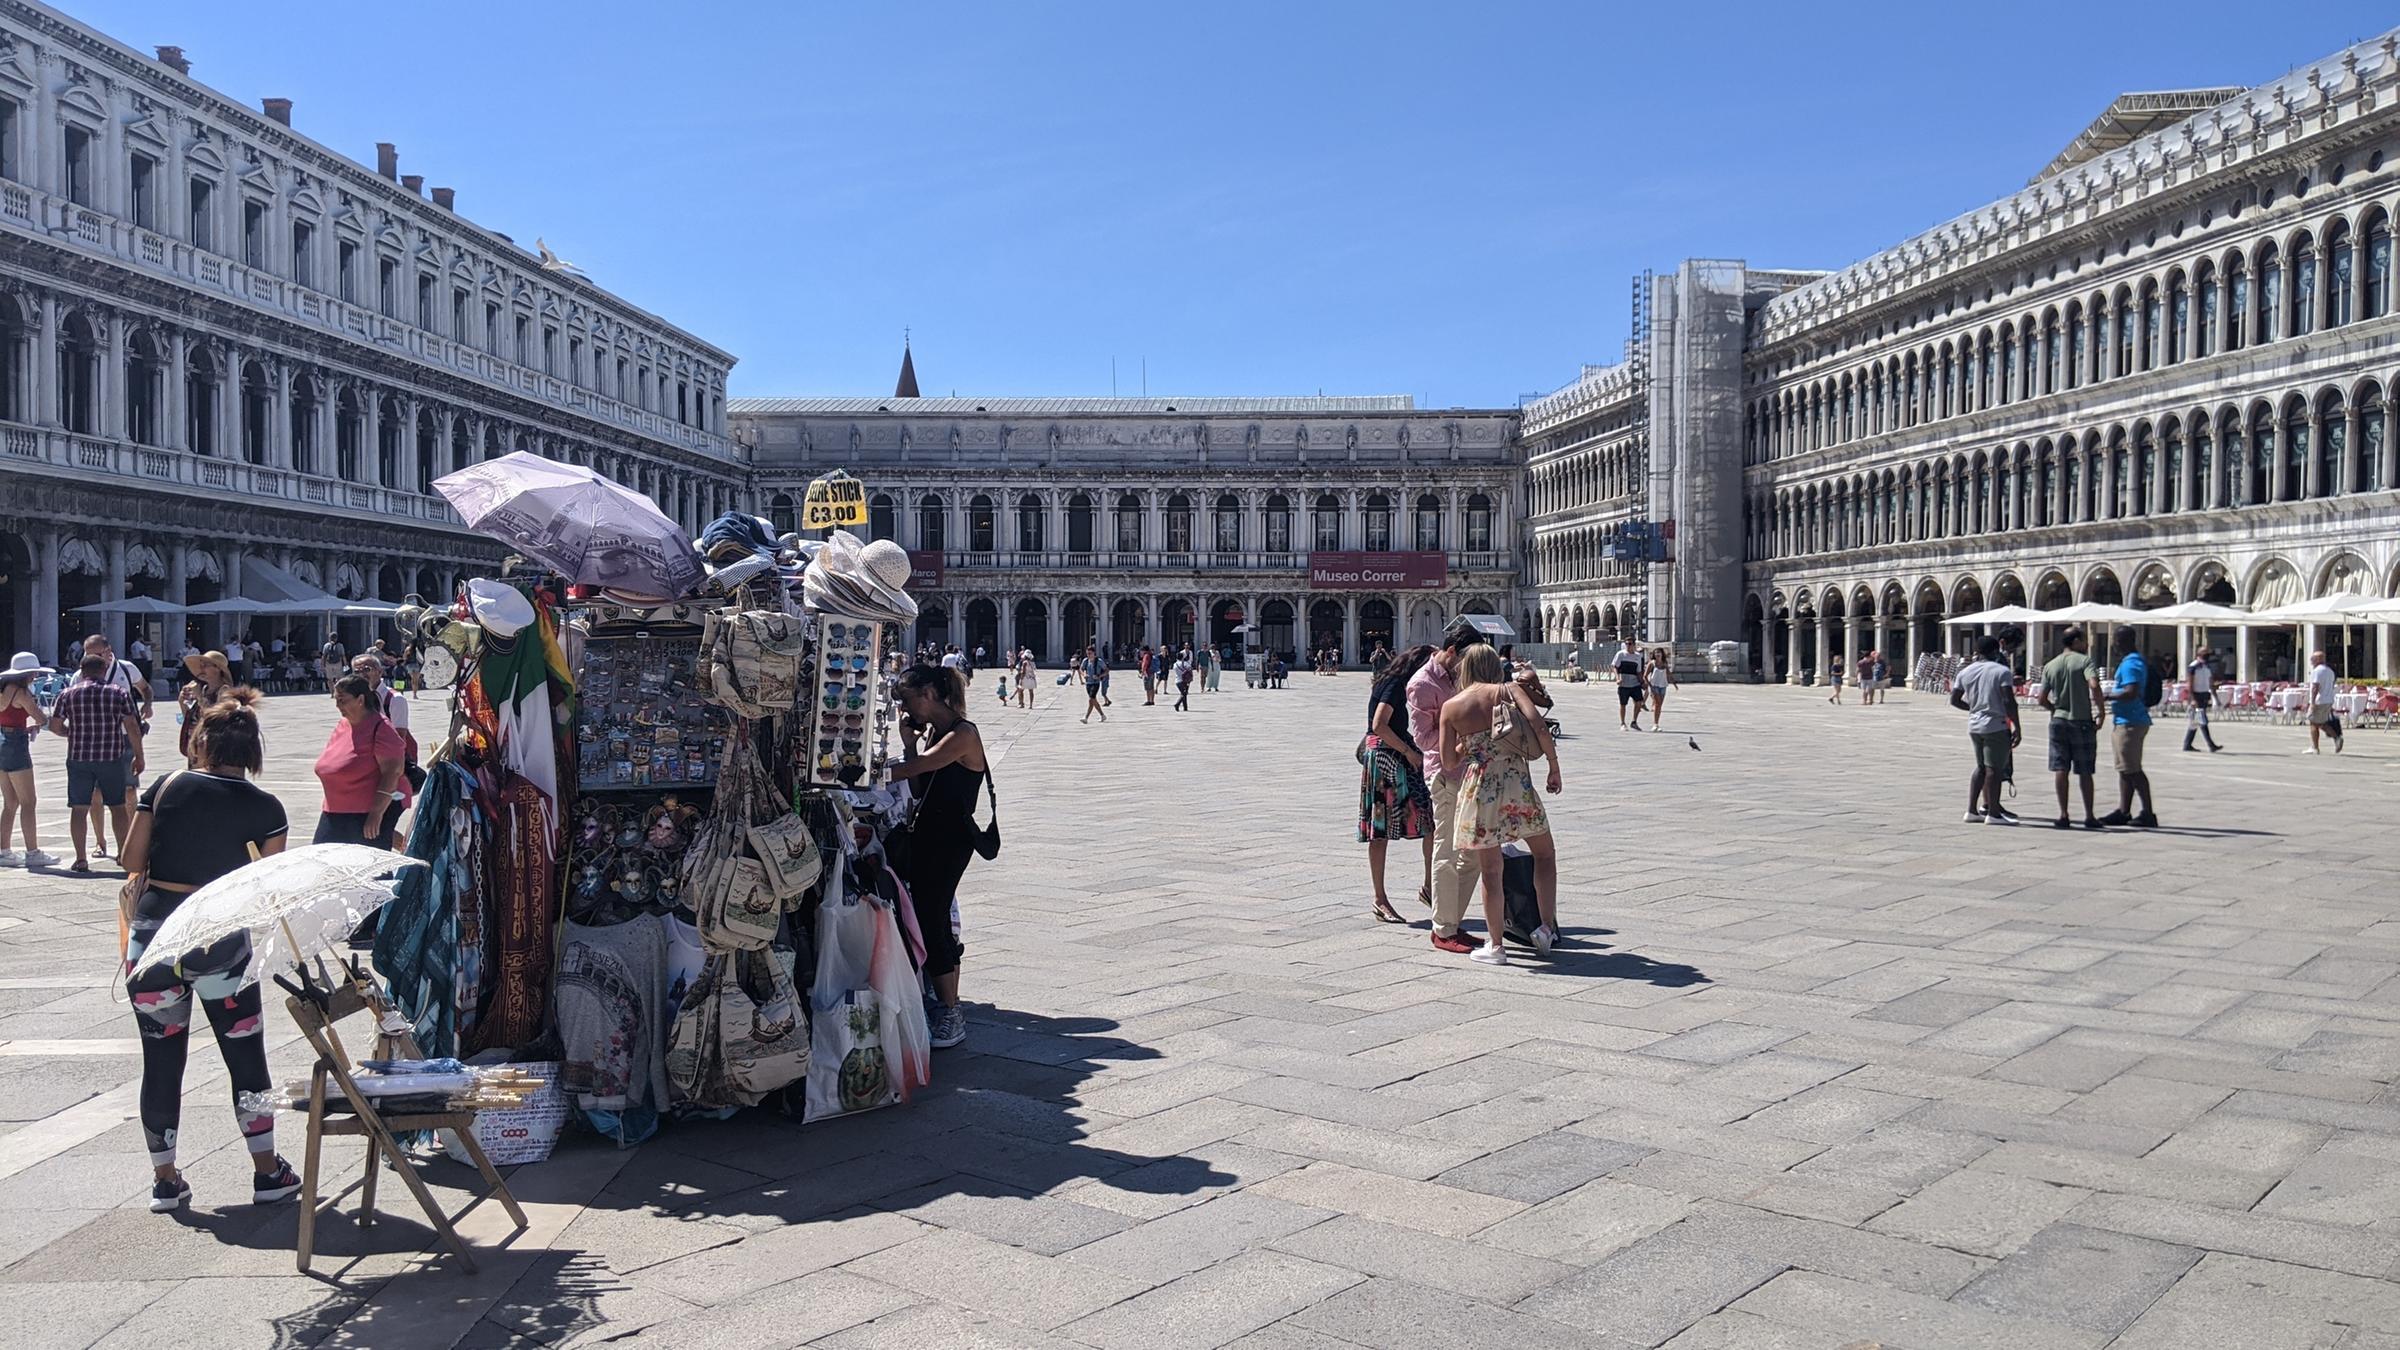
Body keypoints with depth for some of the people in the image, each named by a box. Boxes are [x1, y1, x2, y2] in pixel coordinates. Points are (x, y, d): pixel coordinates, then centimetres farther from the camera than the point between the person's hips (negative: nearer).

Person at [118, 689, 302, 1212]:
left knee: (161, 1059, 12)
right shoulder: (264, 807, -4)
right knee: (246, 1056, 11)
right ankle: (267, 1171, 16)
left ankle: (164, 1179, 19)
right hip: (222, 938, -1)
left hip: (154, 931, 1)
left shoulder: (167, 786, -1)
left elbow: (132, 861, 2)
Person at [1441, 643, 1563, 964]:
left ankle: (1495, 945, 14)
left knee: (1490, 872, 8)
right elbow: (1540, 729, -10)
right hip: (1516, 782, 0)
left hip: (1476, 787, 0)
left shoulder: (1451, 707, 3)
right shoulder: (1509, 691, 1)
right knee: (1544, 854, 19)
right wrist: (1554, 768, 1)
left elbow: (1448, 759, 1)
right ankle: (1547, 926, 12)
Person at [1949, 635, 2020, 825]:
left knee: (1982, 767, 16)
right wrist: (2017, 727, -12)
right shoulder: (2002, 671, -8)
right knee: (1994, 769, -2)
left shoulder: (1965, 672, 8)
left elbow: (1954, 700, 9)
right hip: (1996, 725, -6)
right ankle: (1993, 813, 1)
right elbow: (2009, 702, -15)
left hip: (1974, 726, 6)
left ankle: (1972, 810, 14)